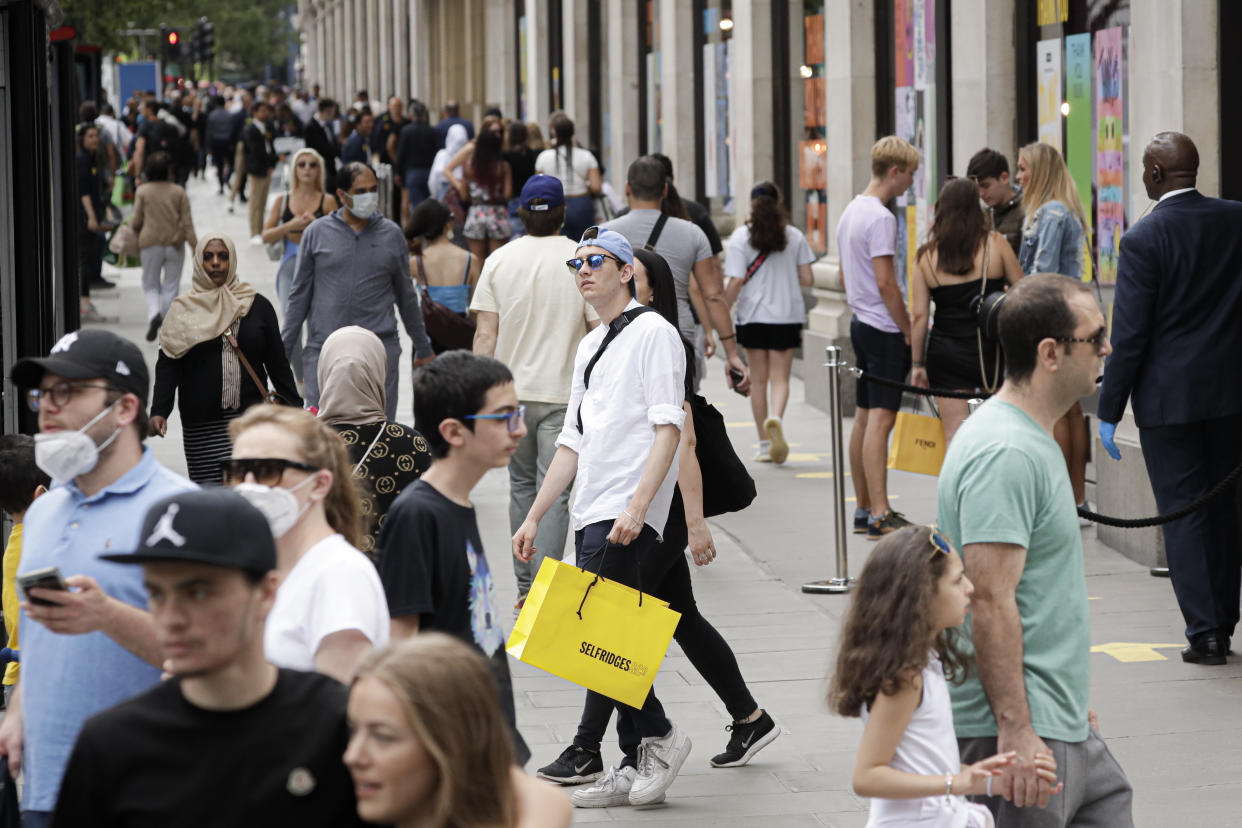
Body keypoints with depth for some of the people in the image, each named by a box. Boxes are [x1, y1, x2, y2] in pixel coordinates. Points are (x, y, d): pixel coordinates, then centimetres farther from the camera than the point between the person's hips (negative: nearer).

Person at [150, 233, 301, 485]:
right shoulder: (184, 311, 7)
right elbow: (167, 366, 2)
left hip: (252, 417, 0)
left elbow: (277, 362, 12)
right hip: (201, 424, 0)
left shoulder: (258, 306, 10)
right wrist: (159, 412, -11)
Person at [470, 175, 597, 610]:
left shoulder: (499, 260, 1)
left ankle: (525, 587, 20)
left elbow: (485, 334, -2)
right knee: (554, 493, -3)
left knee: (522, 487, 16)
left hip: (511, 392, 3)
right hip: (563, 394, -3)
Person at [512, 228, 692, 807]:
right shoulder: (589, 347, 21)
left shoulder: (653, 333, -4)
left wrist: (636, 507, -21)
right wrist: (534, 517, 21)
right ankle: (636, 759, 11)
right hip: (590, 516, 8)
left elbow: (668, 428, -12)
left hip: (628, 516, -8)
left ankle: (658, 736, -2)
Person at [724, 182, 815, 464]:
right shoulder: (794, 236, 1)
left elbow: (736, 282, -11)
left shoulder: (741, 237, -5)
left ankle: (765, 443, 12)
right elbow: (807, 279, 0)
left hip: (753, 316, -1)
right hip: (788, 315, 1)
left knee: (758, 379, 9)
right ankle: (775, 417, -29)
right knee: (780, 377, 2)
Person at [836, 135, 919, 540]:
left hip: (861, 322, 10)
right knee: (880, 419, -12)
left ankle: (864, 510, 18)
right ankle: (879, 515, -16)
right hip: (885, 329, -10)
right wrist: (909, 331, -12)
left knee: (865, 417, 13)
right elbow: (885, 282, -20)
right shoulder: (880, 218, -16)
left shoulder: (850, 211, 14)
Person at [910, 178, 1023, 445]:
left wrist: (917, 364, 6)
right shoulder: (994, 243, -4)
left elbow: (919, 316, -1)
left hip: (945, 353, 1)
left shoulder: (926, 257, -1)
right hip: (990, 350, -1)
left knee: (954, 434, 2)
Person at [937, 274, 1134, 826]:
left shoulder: (1032, 440, 14)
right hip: (1024, 738, -10)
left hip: (1064, 727, 10)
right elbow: (990, 601, -25)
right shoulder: (1004, 454, -20)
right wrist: (1016, 730, -26)